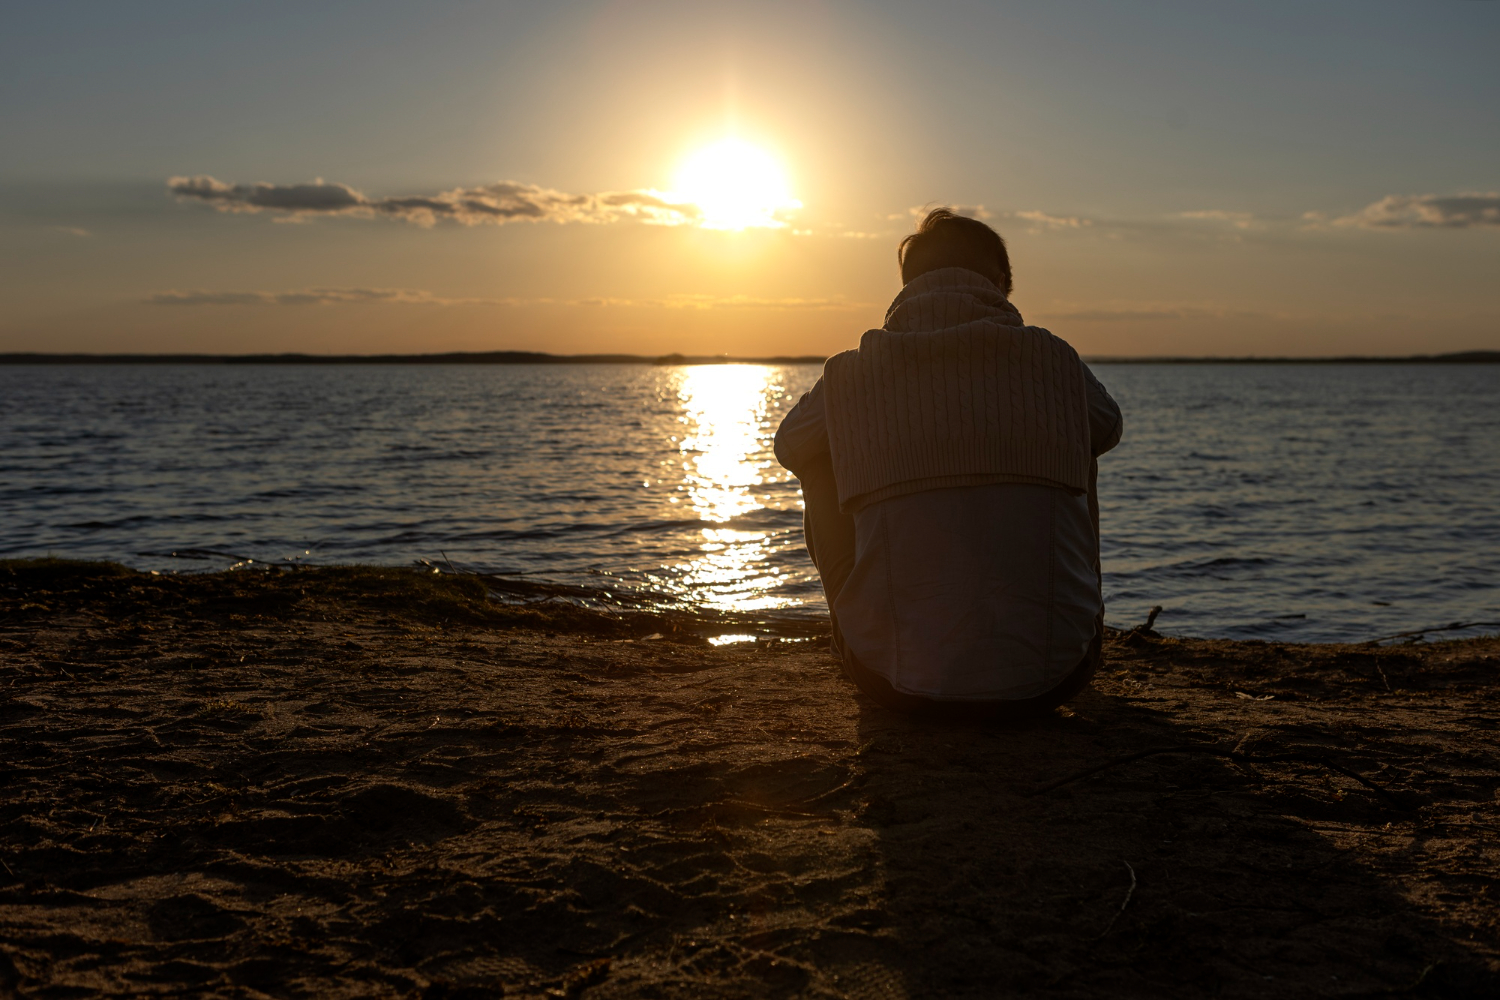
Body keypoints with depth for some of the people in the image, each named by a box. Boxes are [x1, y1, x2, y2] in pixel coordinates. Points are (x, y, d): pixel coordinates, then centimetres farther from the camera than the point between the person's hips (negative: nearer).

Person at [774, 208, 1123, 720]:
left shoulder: (852, 374, -2)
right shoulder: (1055, 360, 1)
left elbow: (789, 446, 21)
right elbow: (1107, 427, 25)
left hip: (900, 685, 0)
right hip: (1049, 681, 1)